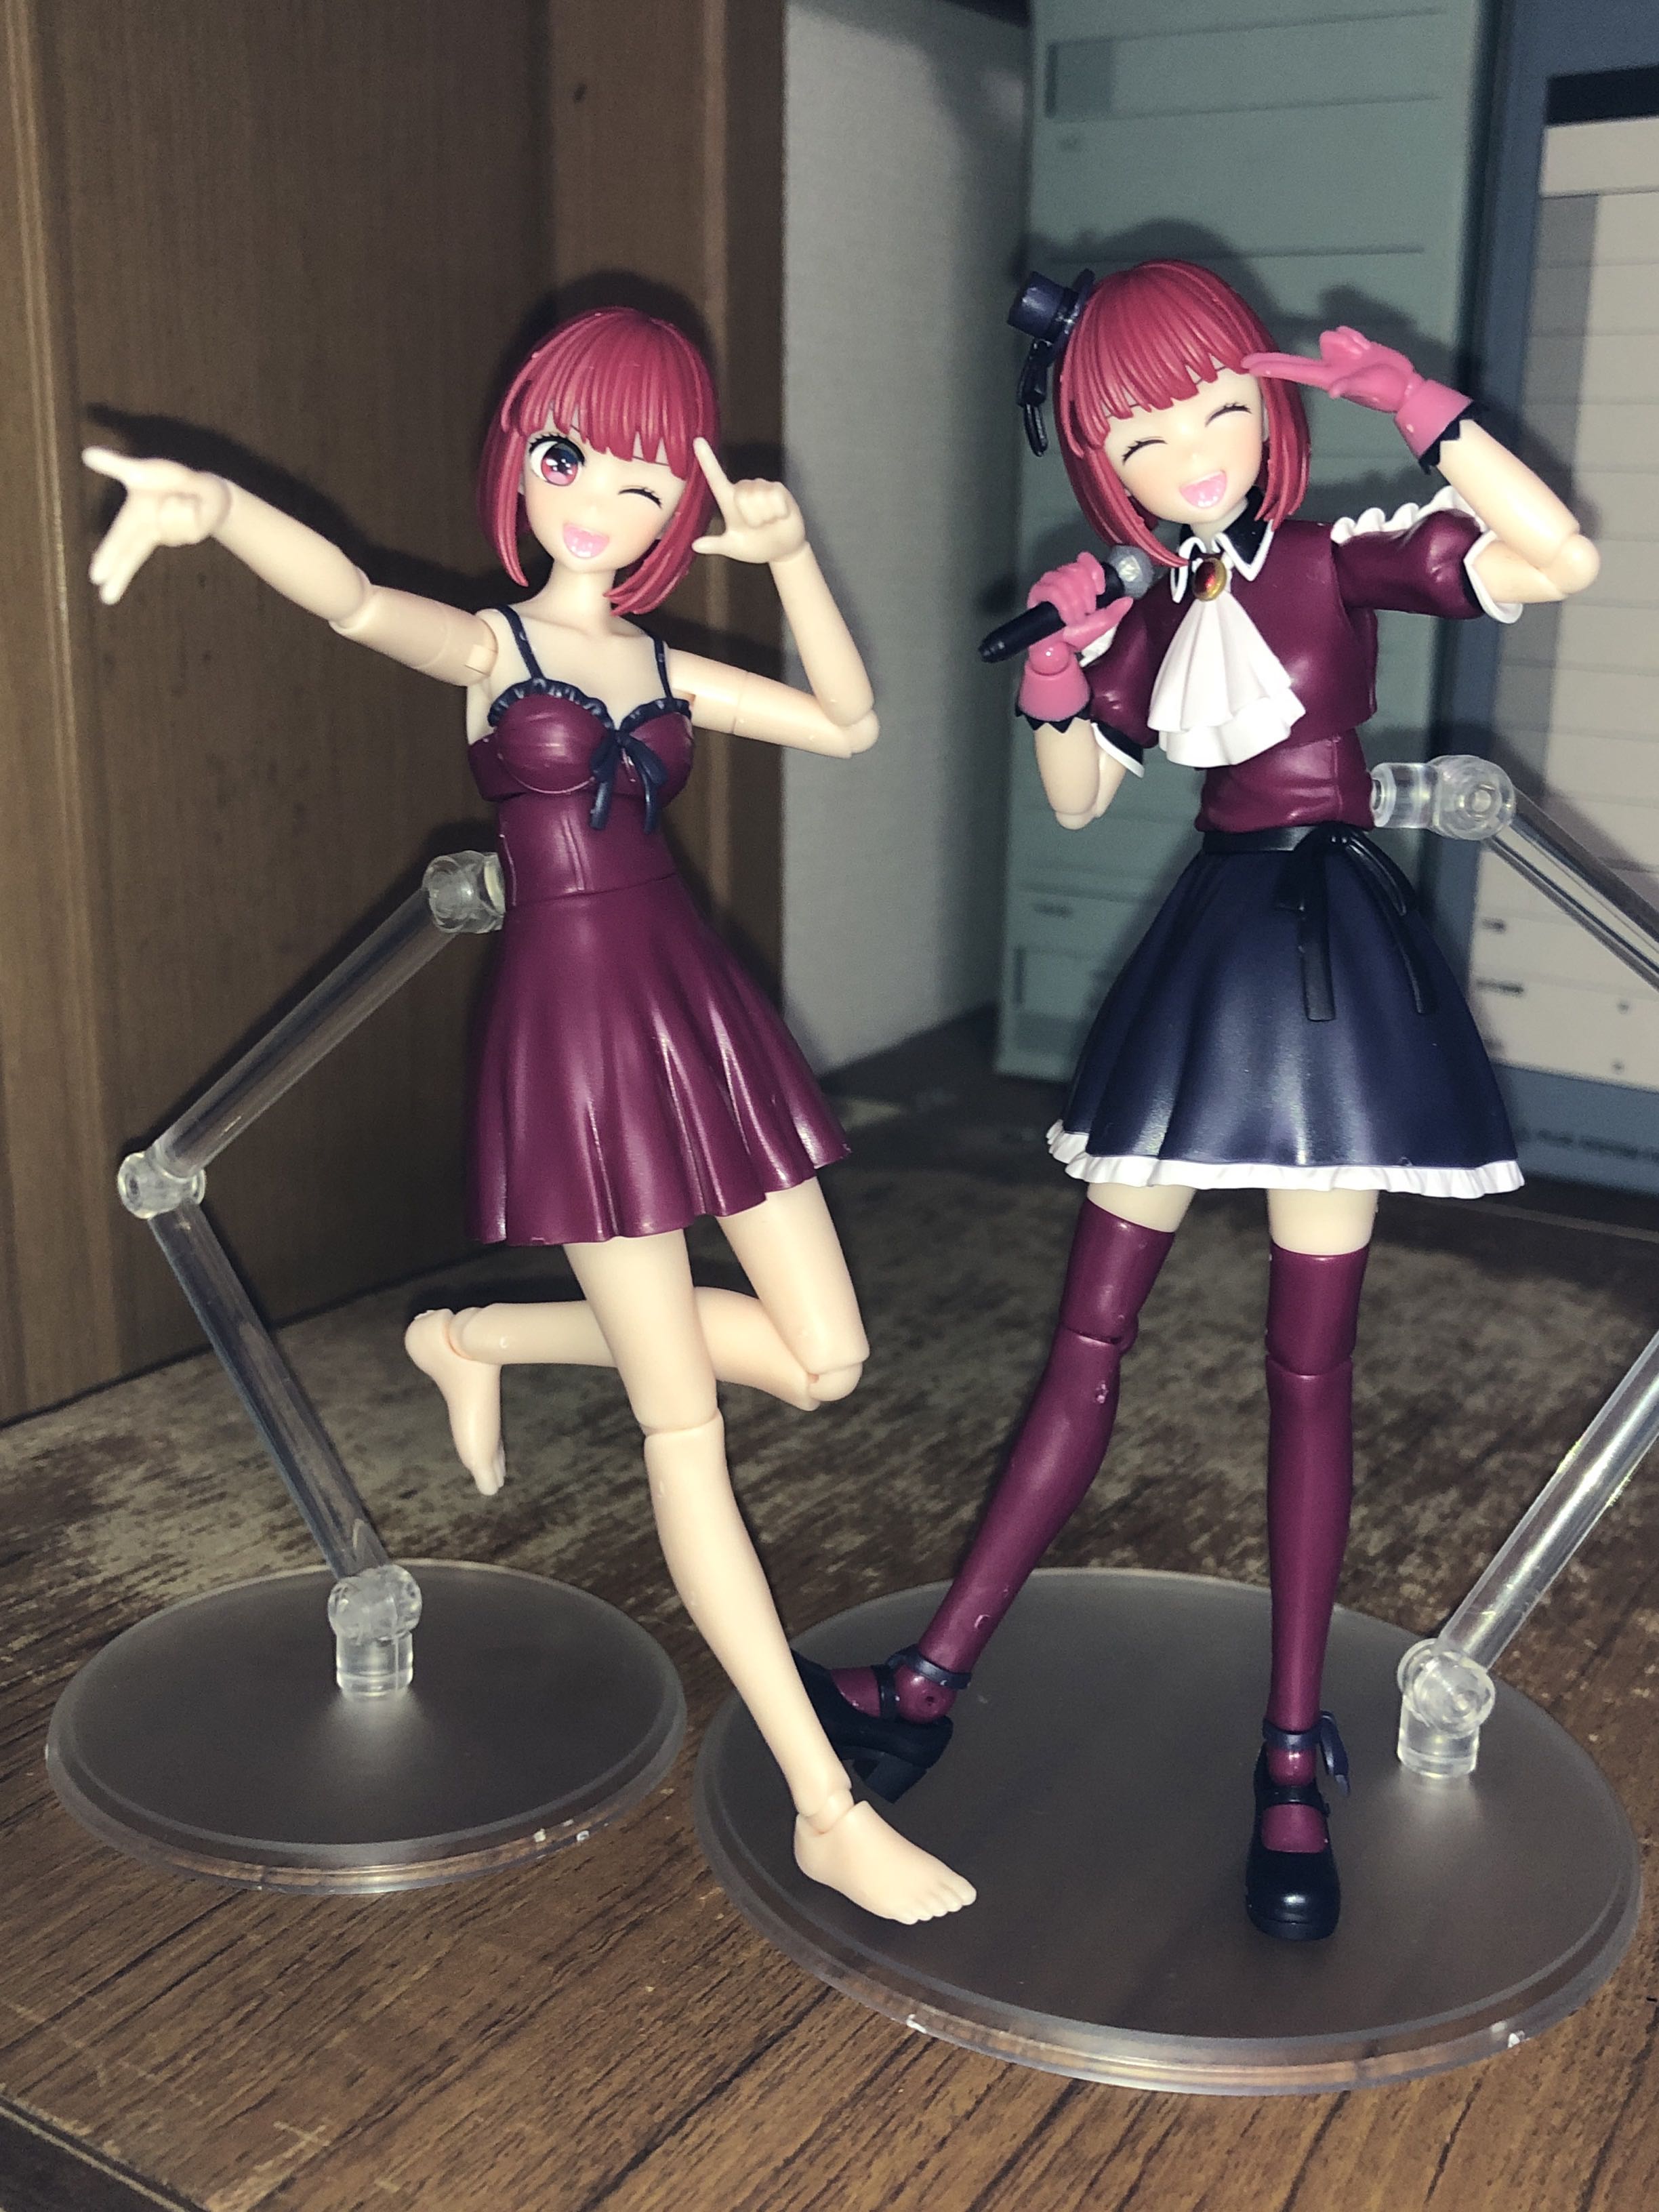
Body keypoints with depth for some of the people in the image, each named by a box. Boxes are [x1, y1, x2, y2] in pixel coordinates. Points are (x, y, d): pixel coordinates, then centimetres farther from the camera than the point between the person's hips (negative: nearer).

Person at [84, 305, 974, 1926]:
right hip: (573, 1030, -6)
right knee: (684, 1428, -1)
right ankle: (830, 1813, 8)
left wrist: (789, 556, 0)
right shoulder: (490, 647, -3)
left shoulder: (659, 667, 13)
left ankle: (478, 1339, 27)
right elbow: (352, 601, -25)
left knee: (823, 1363, 8)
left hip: (700, 1014, 7)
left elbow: (848, 724, 12)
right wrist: (215, 505, -47)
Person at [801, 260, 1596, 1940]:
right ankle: (930, 1686, 16)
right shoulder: (1145, 610, 9)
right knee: (1085, 1339, 7)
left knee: (1309, 1367, 0)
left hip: (1333, 955, -4)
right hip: (1199, 956, 5)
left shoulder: (1345, 558, -5)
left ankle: (1293, 1766, 13)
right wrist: (1052, 681, -1)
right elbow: (1077, 799, 17)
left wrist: (1412, 404, -21)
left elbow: (1558, 559, -19)